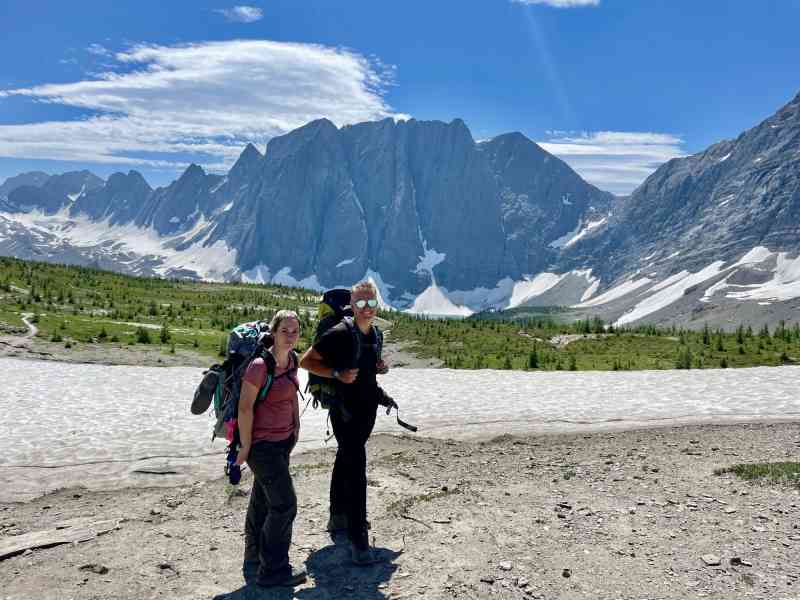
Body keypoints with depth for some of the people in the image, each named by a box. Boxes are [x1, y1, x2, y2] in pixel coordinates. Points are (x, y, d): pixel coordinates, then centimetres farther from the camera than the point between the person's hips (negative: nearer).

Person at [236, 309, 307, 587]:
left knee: (262, 502, 20)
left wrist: (296, 426, 14)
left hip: (283, 440, 8)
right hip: (262, 444, -8)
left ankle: (254, 564, 36)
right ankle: (273, 571, 14)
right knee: (284, 504, -3)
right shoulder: (260, 365, -24)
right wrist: (245, 446, -14)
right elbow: (244, 408, -20)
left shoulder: (292, 359, 1)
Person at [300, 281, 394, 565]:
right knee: (356, 471, -10)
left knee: (345, 461, 22)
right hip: (346, 411, -8)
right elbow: (306, 361, -13)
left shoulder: (375, 334, 6)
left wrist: (378, 366, 1)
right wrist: (337, 374, -23)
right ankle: (357, 539, -3)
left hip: (367, 408, 8)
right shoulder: (340, 333, -17)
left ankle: (338, 517, 39)